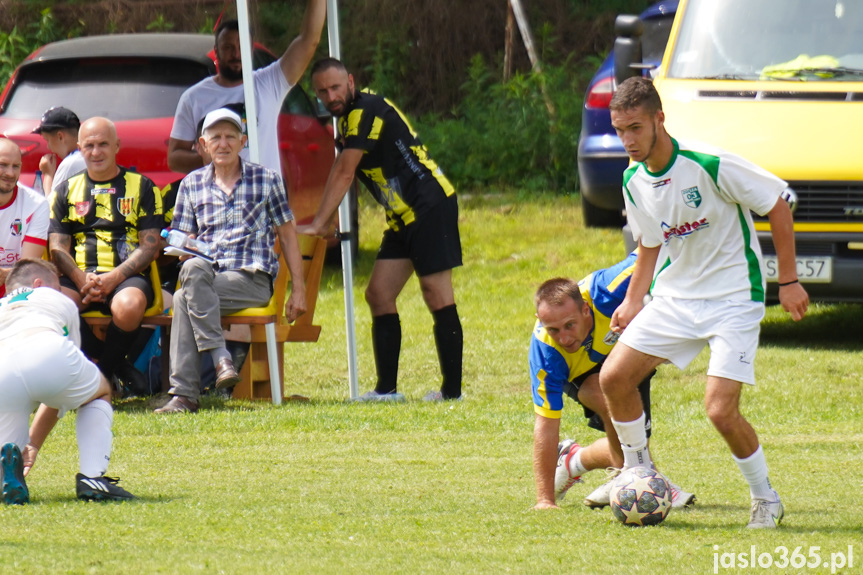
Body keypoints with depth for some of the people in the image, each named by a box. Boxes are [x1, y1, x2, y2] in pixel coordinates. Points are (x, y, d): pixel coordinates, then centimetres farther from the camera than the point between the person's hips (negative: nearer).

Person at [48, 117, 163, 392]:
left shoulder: (141, 187, 12)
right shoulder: (66, 191, 18)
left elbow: (150, 246, 3)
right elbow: (58, 248, 10)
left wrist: (114, 278, -13)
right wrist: (82, 280, -11)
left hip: (127, 276, -2)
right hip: (78, 275, 2)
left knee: (128, 306, -39)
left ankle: (105, 368, -10)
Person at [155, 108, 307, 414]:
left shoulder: (267, 180, 10)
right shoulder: (192, 184, 17)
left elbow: (287, 235, 13)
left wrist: (298, 290, 7)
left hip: (252, 278, -3)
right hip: (207, 275, 3)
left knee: (184, 299, -32)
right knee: (193, 270, -36)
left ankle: (184, 393, -35)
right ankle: (220, 357, -39)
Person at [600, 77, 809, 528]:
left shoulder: (710, 166, -21)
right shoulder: (634, 181, 0)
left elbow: (777, 204, -12)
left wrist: (788, 281, -10)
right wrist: (633, 301, 8)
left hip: (734, 298, -6)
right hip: (674, 298, 6)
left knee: (721, 411, -16)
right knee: (613, 378, -6)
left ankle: (766, 500, 6)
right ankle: (638, 474, 15)